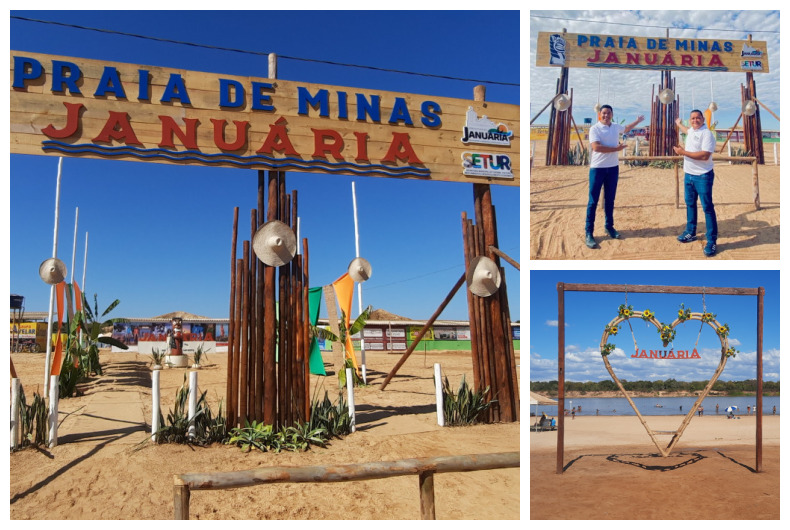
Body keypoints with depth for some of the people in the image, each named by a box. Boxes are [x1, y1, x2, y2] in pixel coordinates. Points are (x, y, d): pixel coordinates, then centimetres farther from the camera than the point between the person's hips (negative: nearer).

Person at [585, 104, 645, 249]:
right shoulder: (595, 129, -9)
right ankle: (588, 232, -4)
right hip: (598, 168, -6)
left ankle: (609, 226, 25)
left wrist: (637, 121, 43)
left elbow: (626, 129, 35)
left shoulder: (616, 127, 11)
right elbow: (596, 147, -22)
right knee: (593, 201, -5)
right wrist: (617, 148, -15)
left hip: (613, 168, 6)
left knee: (610, 199, 13)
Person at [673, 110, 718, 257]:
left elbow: (705, 155, -28)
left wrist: (683, 152, -22)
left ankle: (711, 241, -3)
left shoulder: (707, 134, -17)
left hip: (703, 176, -9)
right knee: (690, 204, 17)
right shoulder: (691, 130, 10)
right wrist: (678, 123, 57)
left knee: (707, 208, -6)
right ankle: (690, 232, 31)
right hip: (689, 175, 9)